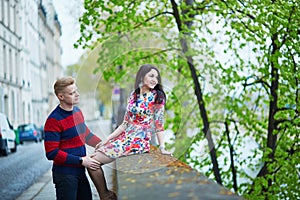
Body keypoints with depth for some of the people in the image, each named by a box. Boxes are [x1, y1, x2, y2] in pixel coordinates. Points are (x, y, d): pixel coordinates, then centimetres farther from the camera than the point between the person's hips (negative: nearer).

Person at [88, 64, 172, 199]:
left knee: (94, 161, -15)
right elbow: (126, 123, 12)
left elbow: (159, 124, -5)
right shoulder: (133, 95, 10)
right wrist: (106, 139, 7)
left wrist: (162, 147, -13)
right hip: (125, 137, 7)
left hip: (139, 141, -7)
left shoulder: (157, 96, -5)